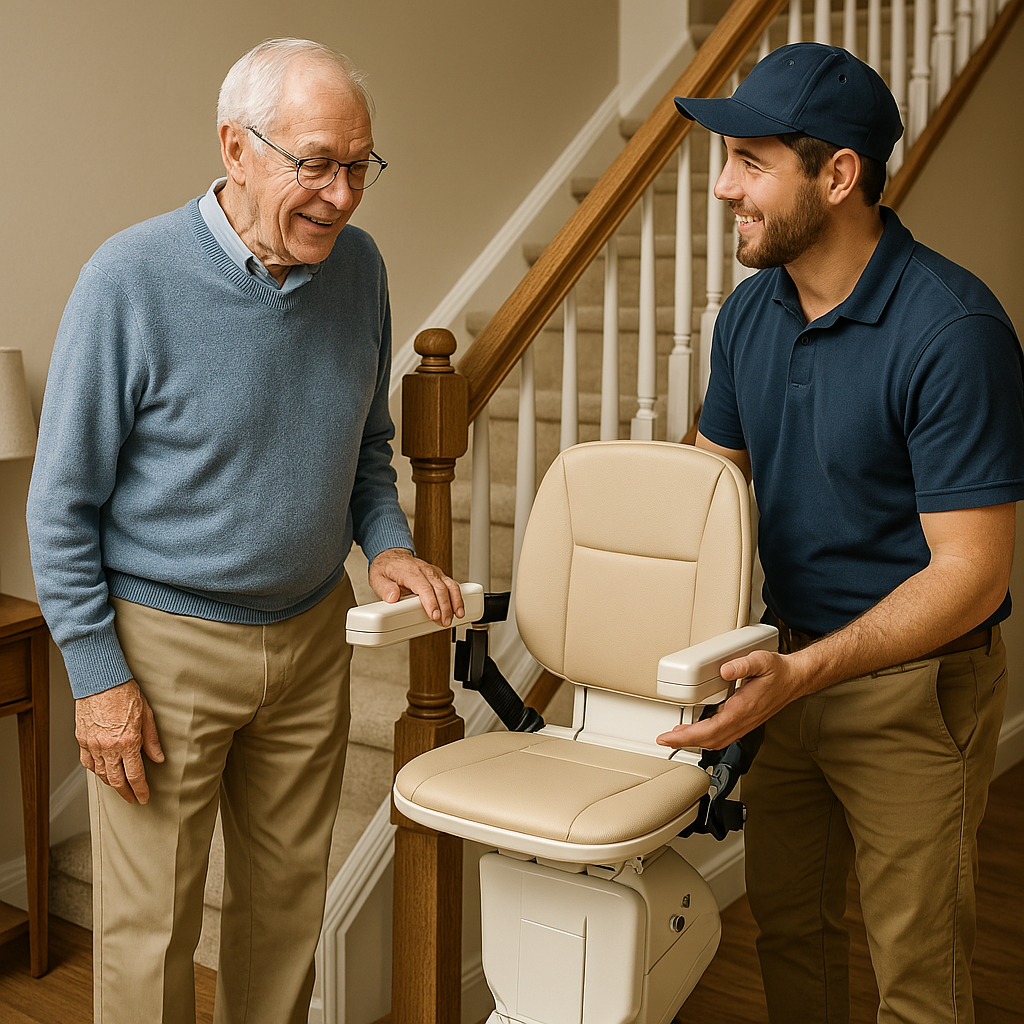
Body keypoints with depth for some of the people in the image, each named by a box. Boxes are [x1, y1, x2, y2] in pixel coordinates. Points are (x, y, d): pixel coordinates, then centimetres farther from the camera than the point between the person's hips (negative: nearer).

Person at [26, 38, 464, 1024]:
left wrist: (387, 541, -4)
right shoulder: (131, 279, -18)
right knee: (150, 922, 7)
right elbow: (63, 504, -11)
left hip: (312, 634, 5)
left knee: (289, 898, 18)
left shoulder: (357, 267, -2)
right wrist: (98, 676, -12)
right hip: (167, 644, -4)